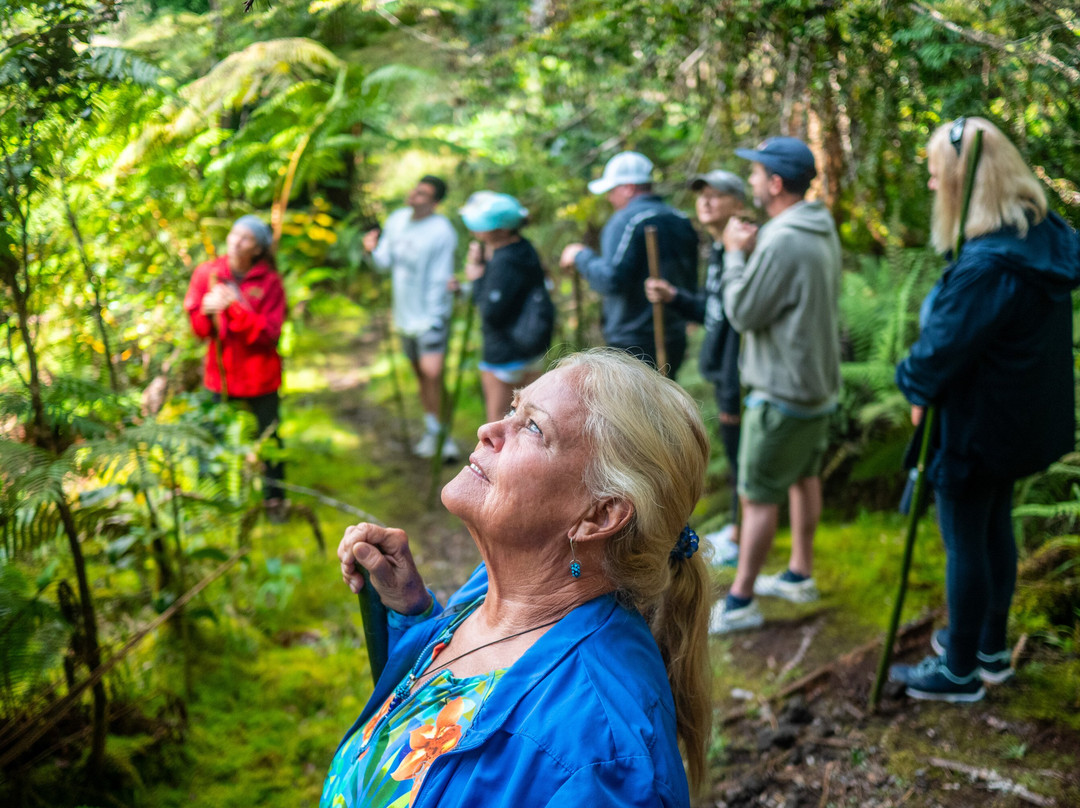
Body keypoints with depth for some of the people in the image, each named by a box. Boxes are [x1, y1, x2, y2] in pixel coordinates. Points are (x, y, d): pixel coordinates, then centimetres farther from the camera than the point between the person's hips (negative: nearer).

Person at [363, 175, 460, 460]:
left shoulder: (442, 231, -16)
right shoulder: (397, 220, 3)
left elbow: (439, 278, -16)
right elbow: (385, 261, 7)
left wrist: (433, 318, -18)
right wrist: (374, 249, -15)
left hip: (431, 315, -7)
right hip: (405, 314, 7)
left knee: (433, 373, -15)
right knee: (420, 374, 14)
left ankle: (442, 434, -4)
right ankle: (431, 431, 26)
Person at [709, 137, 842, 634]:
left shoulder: (781, 243, -25)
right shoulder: (823, 232, 7)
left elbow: (743, 313, -19)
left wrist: (735, 254, -9)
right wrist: (751, 250, 2)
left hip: (782, 393, -10)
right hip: (818, 382, 10)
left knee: (758, 496, -2)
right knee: (804, 477, 21)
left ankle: (739, 603, 6)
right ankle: (800, 575, 35)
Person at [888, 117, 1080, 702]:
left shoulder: (987, 265, -30)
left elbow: (942, 348, -27)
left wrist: (914, 383, -5)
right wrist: (925, 382, 5)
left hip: (977, 429, -9)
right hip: (1020, 422, 9)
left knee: (964, 544, 6)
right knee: (995, 530, 22)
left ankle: (960, 670, 21)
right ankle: (991, 648, 38)